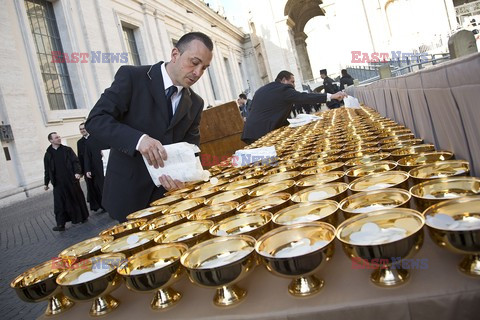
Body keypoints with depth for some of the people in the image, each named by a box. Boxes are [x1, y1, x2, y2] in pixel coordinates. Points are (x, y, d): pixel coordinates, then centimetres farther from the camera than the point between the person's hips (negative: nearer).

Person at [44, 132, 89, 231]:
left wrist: (77, 172, -20)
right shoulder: (48, 154, 7)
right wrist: (46, 183, 13)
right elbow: (47, 170, 12)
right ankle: (61, 224, -3)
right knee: (59, 203, -4)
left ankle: (82, 216, 24)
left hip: (71, 180, -1)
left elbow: (75, 161, -4)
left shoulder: (67, 150, 4)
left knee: (77, 198, 8)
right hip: (58, 183, 1)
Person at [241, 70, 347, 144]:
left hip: (250, 132, 8)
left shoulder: (261, 90, 23)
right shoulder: (283, 89, -3)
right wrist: (331, 96, -11)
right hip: (263, 133, -8)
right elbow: (304, 97, -11)